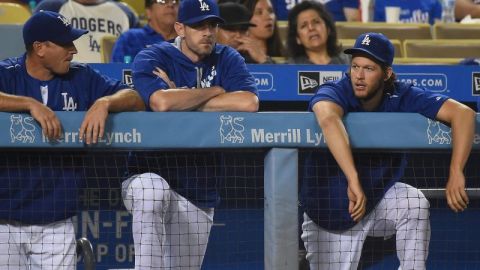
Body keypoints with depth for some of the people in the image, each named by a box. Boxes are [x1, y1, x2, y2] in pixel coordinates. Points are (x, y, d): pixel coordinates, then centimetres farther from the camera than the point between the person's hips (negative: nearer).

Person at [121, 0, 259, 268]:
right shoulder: (153, 58, -4)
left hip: (199, 194, 4)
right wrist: (215, 91, -10)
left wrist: (183, 100, -13)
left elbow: (249, 102, -15)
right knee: (153, 190, -39)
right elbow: (161, 102, -26)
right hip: (150, 175, -4)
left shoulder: (227, 59, 6)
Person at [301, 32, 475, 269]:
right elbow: (328, 118, -48)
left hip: (380, 200, 2)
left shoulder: (402, 97, -14)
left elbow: (463, 113, -23)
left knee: (415, 203, -27)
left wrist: (456, 174, -37)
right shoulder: (334, 92, -23)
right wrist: (353, 180, -58)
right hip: (330, 212, -2)